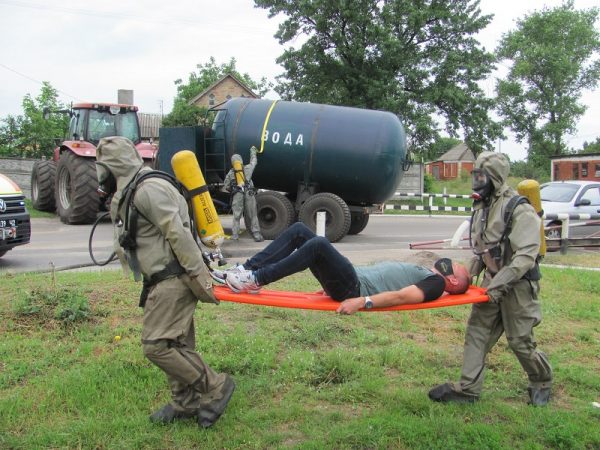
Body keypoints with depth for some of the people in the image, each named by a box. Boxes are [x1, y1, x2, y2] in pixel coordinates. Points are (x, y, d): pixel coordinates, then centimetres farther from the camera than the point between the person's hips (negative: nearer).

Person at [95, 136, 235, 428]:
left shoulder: (148, 190, -17)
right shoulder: (131, 195, 18)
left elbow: (179, 234, -23)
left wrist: (198, 276, -24)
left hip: (172, 280, -10)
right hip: (163, 282, 10)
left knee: (156, 345, -10)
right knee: (176, 345, 15)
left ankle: (216, 387, 0)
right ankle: (186, 404, 27)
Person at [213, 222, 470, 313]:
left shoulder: (435, 284, 1)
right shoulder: (421, 275, 29)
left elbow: (401, 296, -17)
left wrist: (362, 302, -31)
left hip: (353, 288, -9)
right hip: (352, 280, 9)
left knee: (319, 244, -33)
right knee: (299, 230, -3)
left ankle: (255, 280, -26)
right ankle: (247, 270, -10)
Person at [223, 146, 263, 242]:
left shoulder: (230, 173, 12)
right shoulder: (247, 168, 11)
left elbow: (225, 187, 13)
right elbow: (254, 161, 31)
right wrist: (253, 150, 46)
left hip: (237, 195, 0)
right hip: (249, 194, 0)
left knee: (236, 216, 7)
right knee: (253, 216, 3)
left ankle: (235, 235, 2)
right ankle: (257, 235, 0)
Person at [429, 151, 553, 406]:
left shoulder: (519, 210, -18)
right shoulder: (482, 208, 8)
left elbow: (526, 255, -25)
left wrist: (499, 284, -27)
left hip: (518, 284, -7)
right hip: (493, 282, 8)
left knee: (520, 340, 3)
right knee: (477, 332, 5)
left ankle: (542, 383, 29)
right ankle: (468, 389, 10)